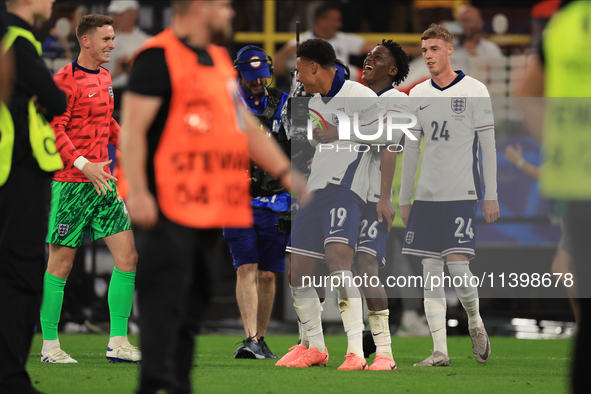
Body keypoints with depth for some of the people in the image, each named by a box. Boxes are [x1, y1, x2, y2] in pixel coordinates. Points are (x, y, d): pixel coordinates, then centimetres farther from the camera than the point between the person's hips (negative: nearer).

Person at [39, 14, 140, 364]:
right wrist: (82, 164, -25)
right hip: (71, 183, -8)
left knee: (128, 256, 0)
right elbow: (53, 130, -17)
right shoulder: (65, 81, -11)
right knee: (61, 263, -1)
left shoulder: (104, 78, 15)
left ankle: (118, 343, 5)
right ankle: (50, 346, 7)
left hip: (102, 181, 8)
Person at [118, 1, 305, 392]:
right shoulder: (159, 57, -9)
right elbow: (133, 129, -14)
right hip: (169, 207, -9)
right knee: (164, 298, -12)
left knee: (194, 299, 12)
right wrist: (138, 191, -21)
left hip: (210, 208, 9)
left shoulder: (219, 60, 19)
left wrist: (285, 172, 17)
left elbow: (246, 125, 25)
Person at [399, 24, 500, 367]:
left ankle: (475, 322, 16)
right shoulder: (418, 95, 11)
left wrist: (491, 196, -6)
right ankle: (440, 351, 1)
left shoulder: (474, 91, -2)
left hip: (462, 193, -5)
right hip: (427, 196, 5)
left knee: (458, 265, -13)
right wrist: (405, 199, 14)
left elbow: (488, 145, -2)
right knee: (431, 270, 0)